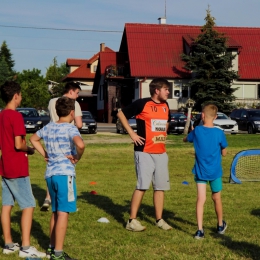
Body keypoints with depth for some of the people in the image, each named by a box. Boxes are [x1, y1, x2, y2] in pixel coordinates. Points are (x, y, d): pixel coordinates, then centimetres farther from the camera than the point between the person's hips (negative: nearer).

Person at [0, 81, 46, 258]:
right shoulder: (16, 116, -17)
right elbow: (18, 145, -21)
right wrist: (29, 150, -3)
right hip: (18, 169, -9)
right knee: (29, 206, -5)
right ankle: (26, 247, -7)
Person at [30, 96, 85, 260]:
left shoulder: (48, 127, 11)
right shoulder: (70, 128, -11)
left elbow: (33, 139, 27)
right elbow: (80, 144, -30)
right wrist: (77, 157, -12)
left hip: (50, 174, 8)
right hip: (64, 174, -8)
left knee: (55, 212, 19)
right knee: (63, 213, -5)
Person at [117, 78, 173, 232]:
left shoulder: (165, 106, 11)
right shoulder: (142, 104, -9)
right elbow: (121, 114, -4)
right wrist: (132, 133, -9)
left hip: (161, 152, 7)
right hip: (145, 152, -7)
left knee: (161, 186, 8)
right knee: (142, 186, -9)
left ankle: (159, 220, 18)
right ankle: (132, 221, -1)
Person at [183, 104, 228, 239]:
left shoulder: (197, 131, -8)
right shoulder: (219, 133, -11)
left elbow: (185, 139, 12)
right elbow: (224, 153, -2)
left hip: (200, 171, 0)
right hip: (215, 172, 0)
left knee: (200, 200, 0)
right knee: (217, 199, 17)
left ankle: (200, 230, -9)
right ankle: (220, 225, 36)